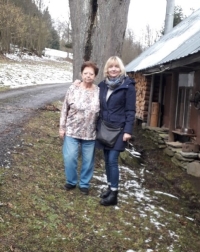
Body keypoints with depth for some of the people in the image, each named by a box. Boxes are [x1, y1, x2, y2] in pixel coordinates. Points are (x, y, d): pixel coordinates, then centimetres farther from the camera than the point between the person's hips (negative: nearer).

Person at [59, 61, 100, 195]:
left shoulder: (99, 91, -3)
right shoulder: (73, 89, -5)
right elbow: (65, 109, 1)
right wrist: (62, 127, 0)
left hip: (90, 133, 1)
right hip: (72, 131, 0)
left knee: (88, 160, 9)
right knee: (70, 158, 0)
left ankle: (84, 184, 27)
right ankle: (71, 181, 22)